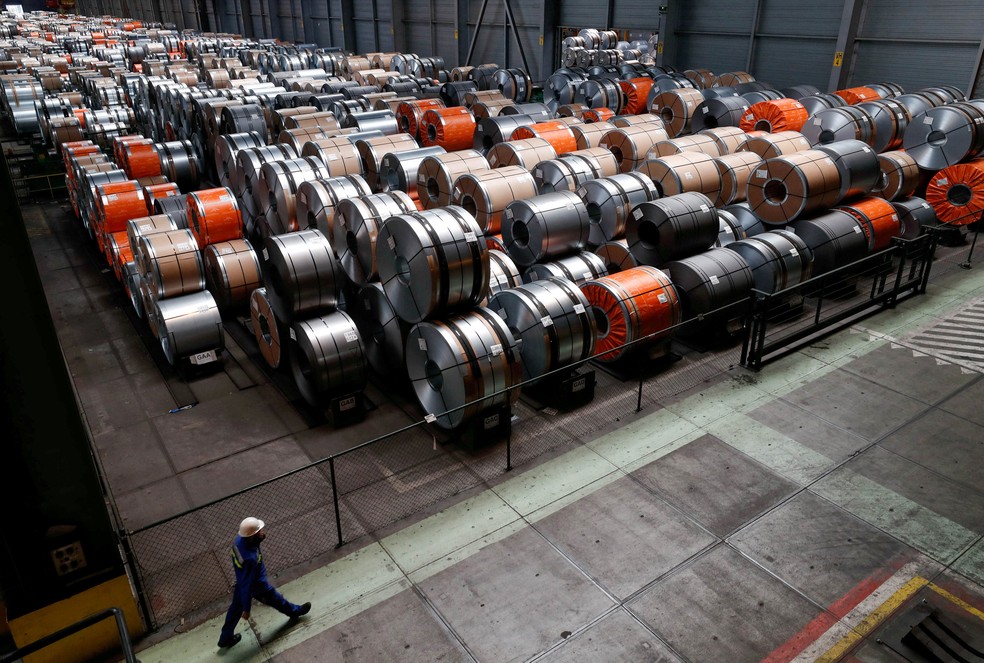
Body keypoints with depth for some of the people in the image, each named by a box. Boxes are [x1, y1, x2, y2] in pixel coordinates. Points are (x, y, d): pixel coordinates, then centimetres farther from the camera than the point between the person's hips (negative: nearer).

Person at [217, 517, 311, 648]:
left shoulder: (239, 540, -22)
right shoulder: (250, 558, -45)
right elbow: (247, 585, -32)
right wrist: (246, 609, -20)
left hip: (241, 580, 7)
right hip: (257, 586, -7)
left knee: (235, 608, 26)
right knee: (276, 600, 22)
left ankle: (225, 639, 47)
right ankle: (294, 612, 50)